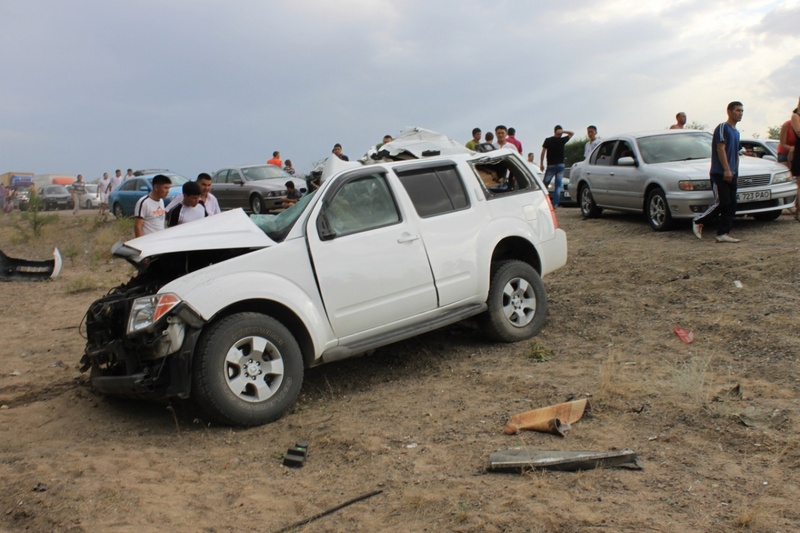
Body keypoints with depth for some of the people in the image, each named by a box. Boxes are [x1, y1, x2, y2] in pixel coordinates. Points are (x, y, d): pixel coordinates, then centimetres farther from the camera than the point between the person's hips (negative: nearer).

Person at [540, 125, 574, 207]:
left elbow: (543, 152, -4)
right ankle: (555, 204, -3)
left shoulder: (548, 140, -3)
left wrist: (541, 164, 2)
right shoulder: (562, 140, -2)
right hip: (560, 165, 0)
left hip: (551, 165, 0)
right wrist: (563, 131, -3)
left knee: (545, 184, 9)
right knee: (558, 185, 2)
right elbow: (572, 133, 12)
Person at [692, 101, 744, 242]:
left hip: (731, 174, 9)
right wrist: (726, 169, -20)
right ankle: (698, 221, 4)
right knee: (722, 203, -13)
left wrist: (735, 171, 17)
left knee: (731, 205, 2)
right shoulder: (722, 128, -6)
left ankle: (723, 234, 3)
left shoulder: (736, 132, 20)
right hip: (719, 173, -9)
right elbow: (720, 149, -14)